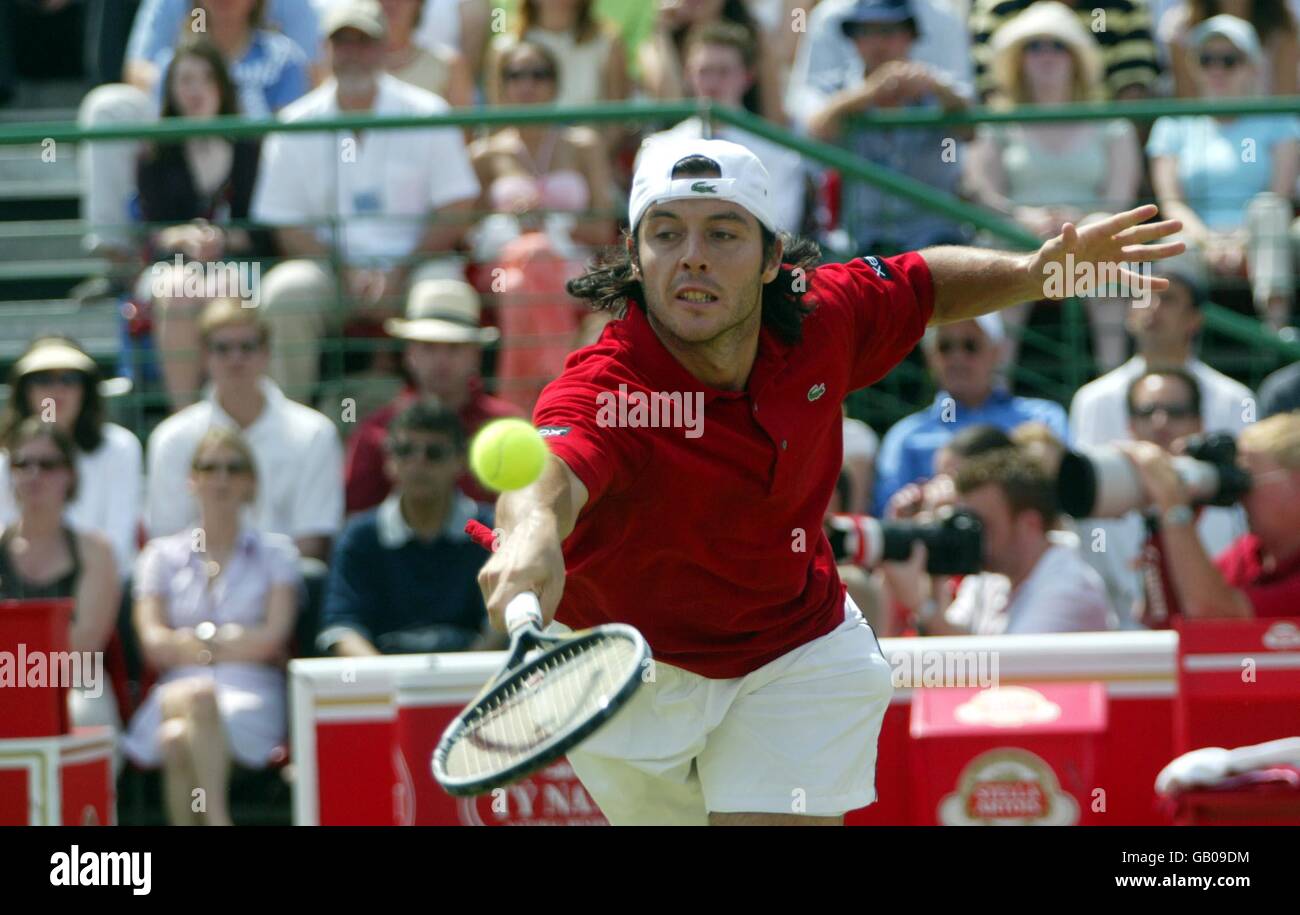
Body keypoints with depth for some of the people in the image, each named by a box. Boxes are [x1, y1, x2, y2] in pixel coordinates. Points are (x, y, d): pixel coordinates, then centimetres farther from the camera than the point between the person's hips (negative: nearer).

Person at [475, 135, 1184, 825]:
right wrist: (534, 531, -83)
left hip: (794, 656, 2)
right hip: (629, 667, -2)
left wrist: (1033, 271, -14)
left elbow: (930, 285, 5)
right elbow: (549, 470, -59)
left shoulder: (822, 319, -18)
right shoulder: (604, 389, -35)